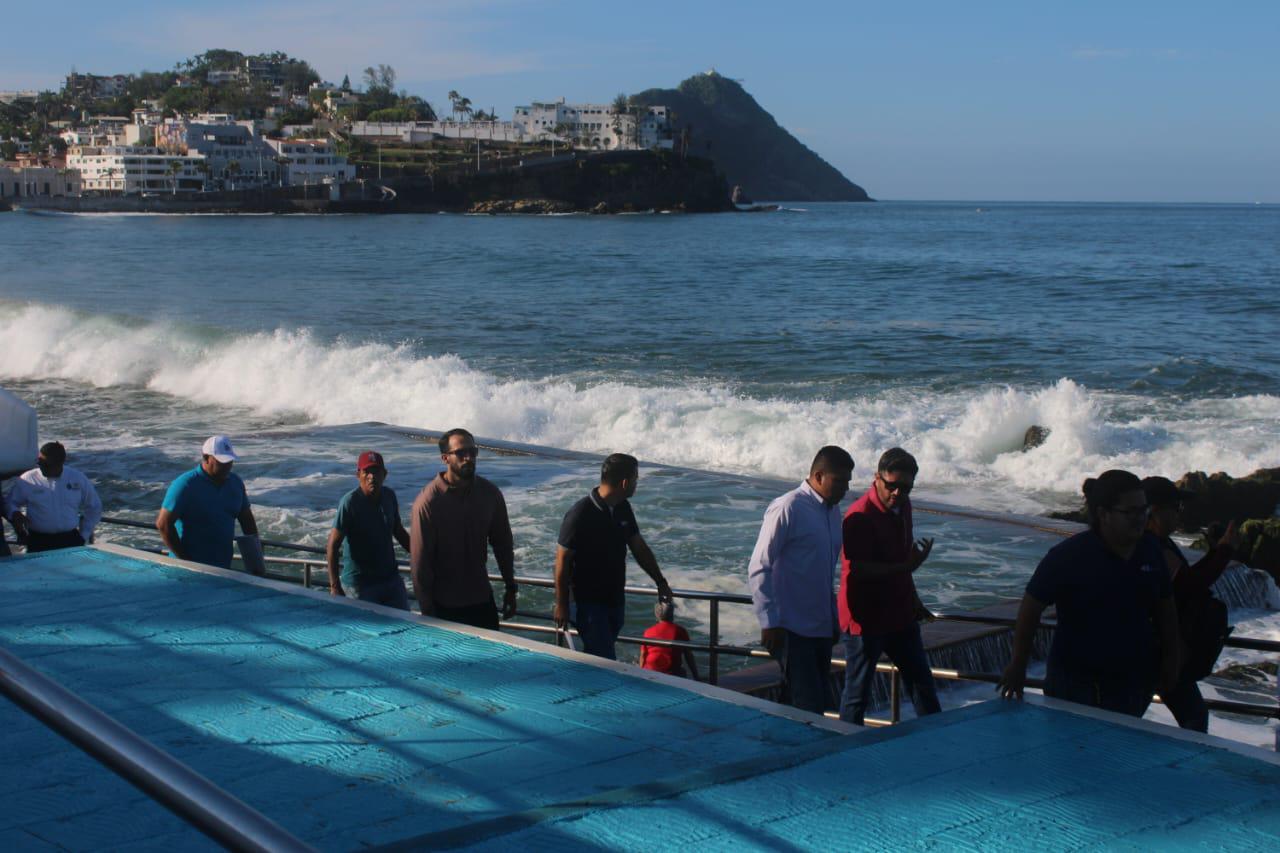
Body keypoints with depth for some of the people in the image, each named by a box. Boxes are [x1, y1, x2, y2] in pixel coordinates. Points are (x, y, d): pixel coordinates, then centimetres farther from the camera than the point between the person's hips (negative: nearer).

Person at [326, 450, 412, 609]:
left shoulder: (389, 496, 2)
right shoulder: (350, 502, -17)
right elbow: (332, 546, -16)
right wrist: (335, 587, -21)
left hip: (391, 578, 6)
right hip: (360, 583, -6)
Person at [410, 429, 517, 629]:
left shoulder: (490, 493, -1)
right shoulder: (428, 502, -16)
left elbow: (502, 543, 11)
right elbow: (419, 562, -14)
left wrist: (511, 588, 12)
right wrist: (428, 613, -12)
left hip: (483, 600, 5)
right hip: (445, 608, -4)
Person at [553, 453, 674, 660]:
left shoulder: (622, 509, 3)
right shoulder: (580, 515, -20)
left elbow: (639, 547, 15)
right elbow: (563, 561, -15)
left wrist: (660, 582, 18)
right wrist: (561, 605, -12)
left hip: (616, 599, 7)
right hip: (590, 602, -7)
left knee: (595, 656, 14)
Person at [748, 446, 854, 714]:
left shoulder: (833, 511, 12)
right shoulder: (787, 509, -13)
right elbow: (758, 569, -14)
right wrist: (770, 622, -17)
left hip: (822, 628, 8)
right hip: (792, 629, -8)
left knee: (821, 703, 10)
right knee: (807, 707, -10)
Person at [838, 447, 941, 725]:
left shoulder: (902, 507, 6)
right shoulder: (859, 515, -21)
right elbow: (858, 569, -28)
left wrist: (913, 599, 23)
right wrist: (907, 567, -33)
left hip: (900, 614, 8)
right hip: (865, 619, -8)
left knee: (921, 682, 18)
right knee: (858, 692, 2)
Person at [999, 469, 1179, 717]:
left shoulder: (1150, 550, 1)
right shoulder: (1068, 556, -15)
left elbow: (1165, 607, 14)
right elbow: (1031, 609, -9)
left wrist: (1170, 659, 13)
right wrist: (1018, 665, -7)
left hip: (1134, 682, 5)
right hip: (1076, 684, -5)